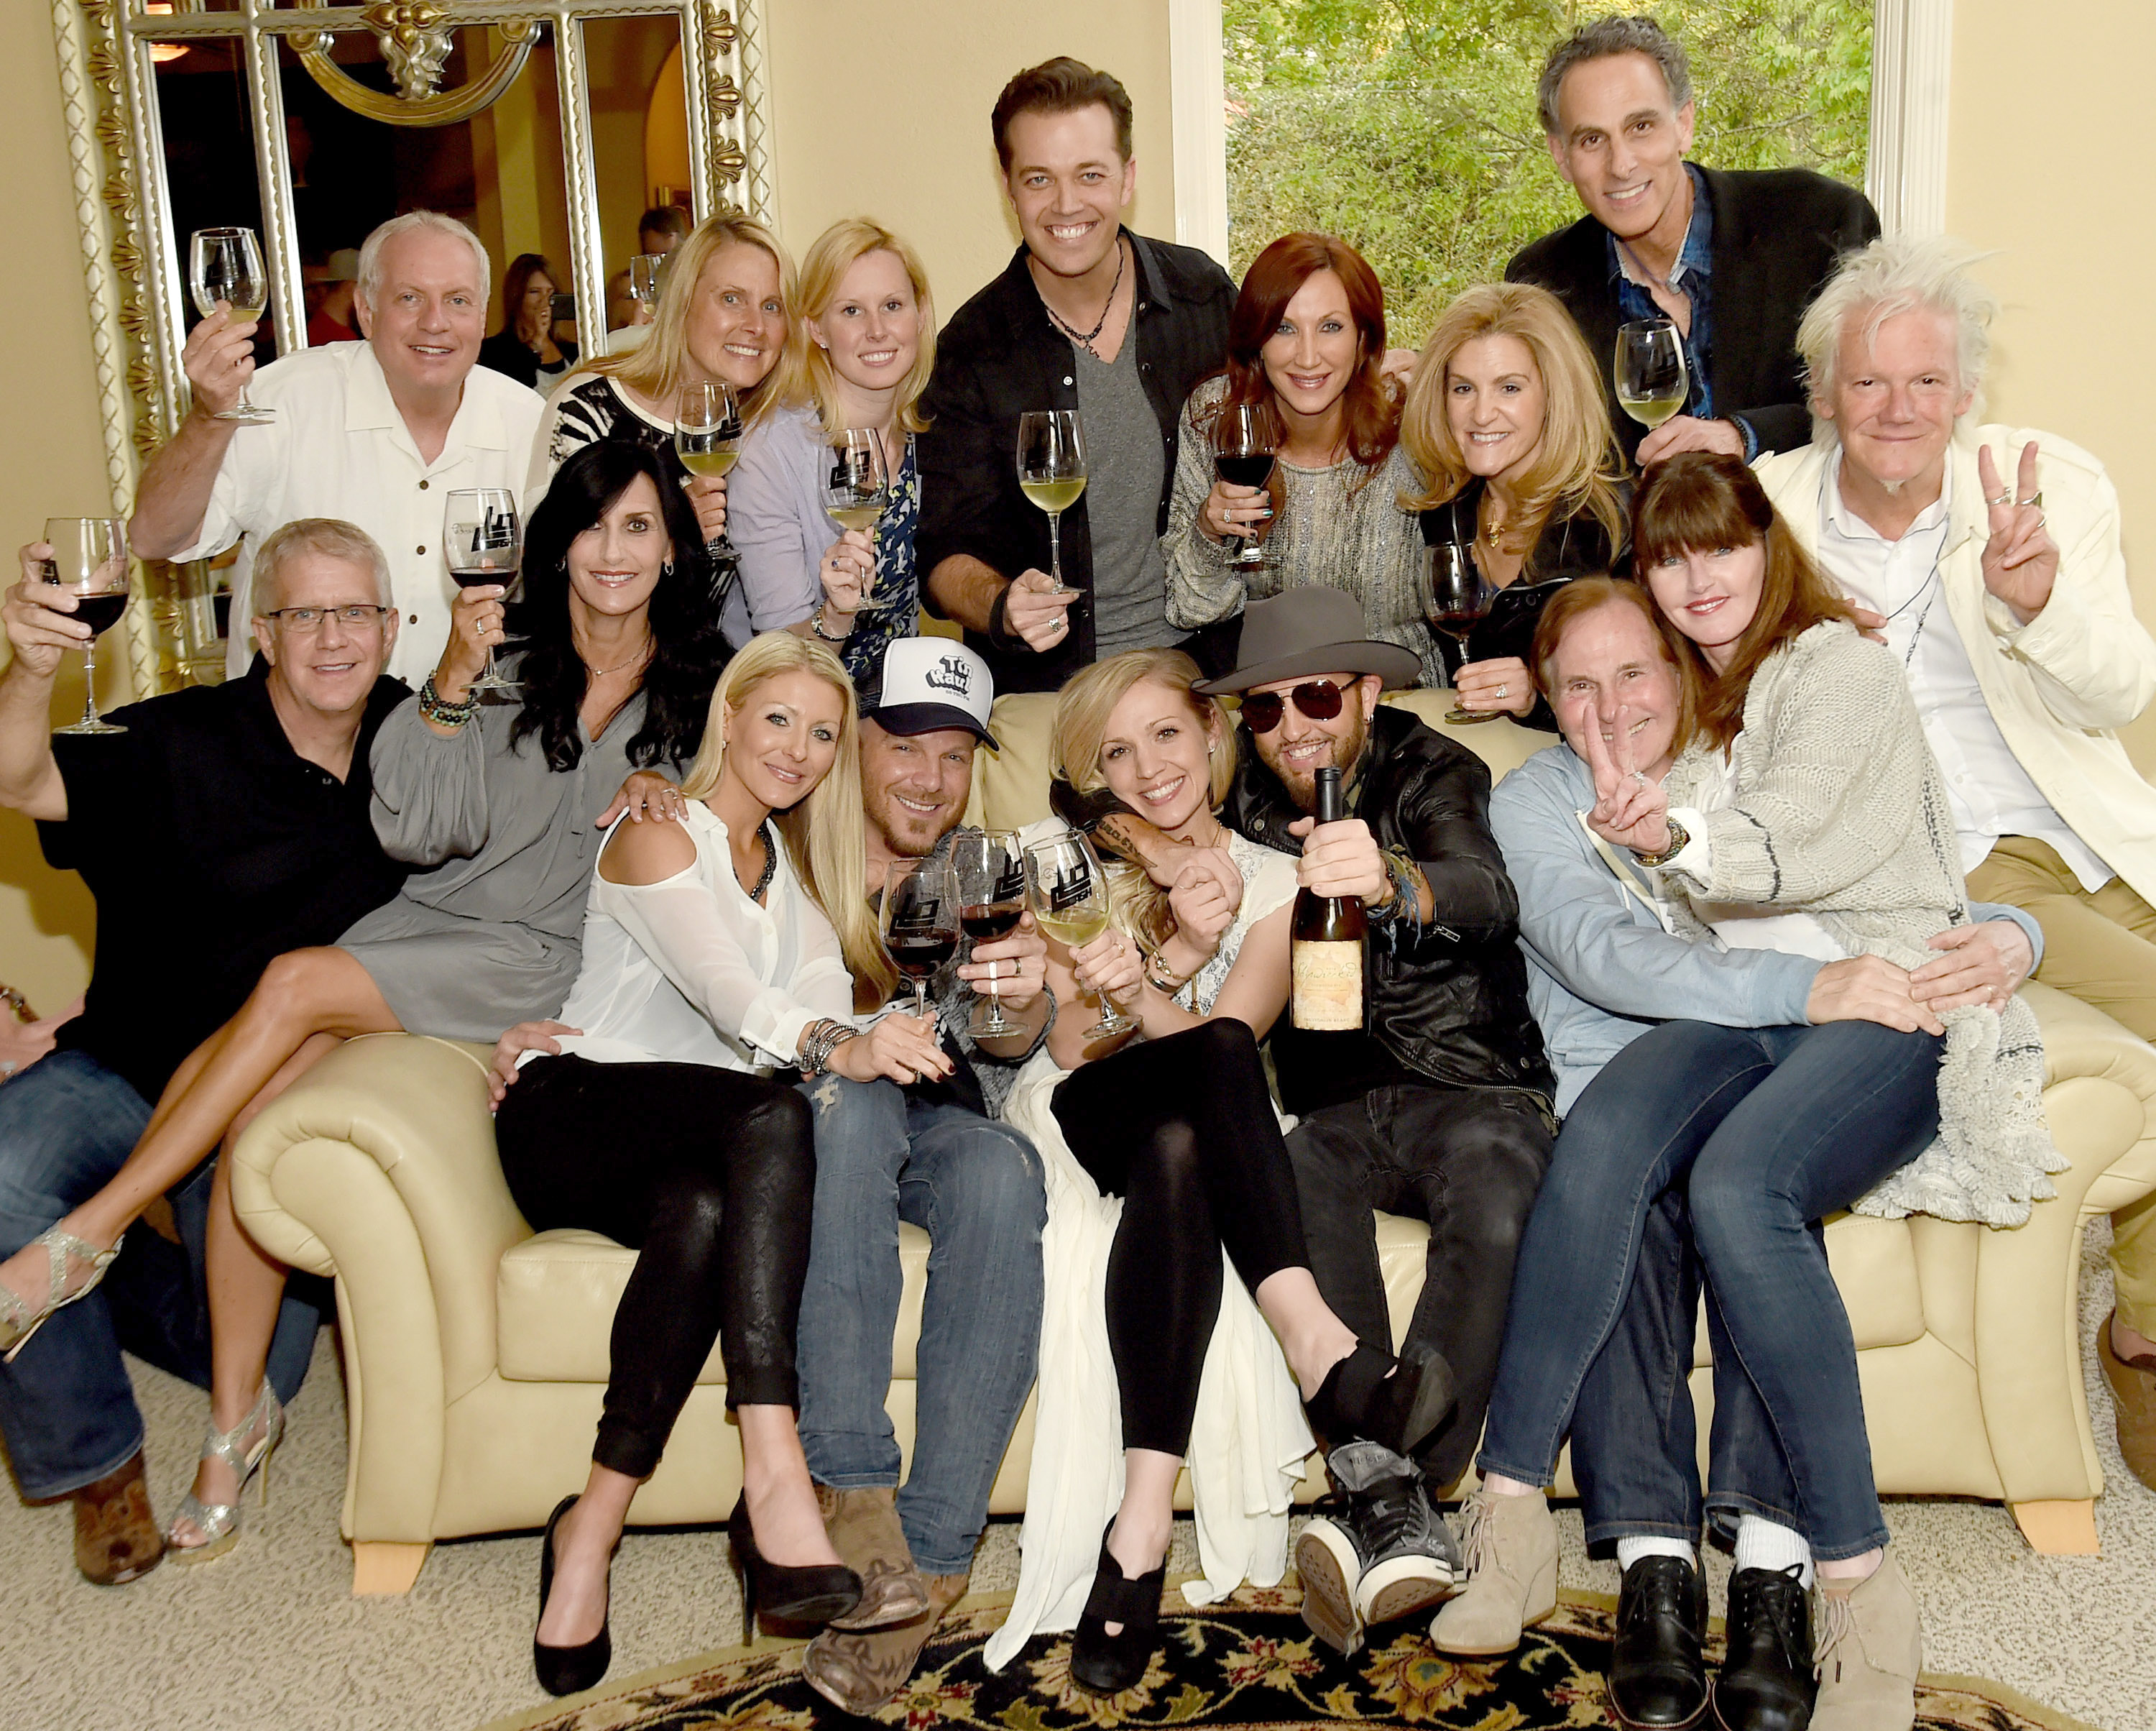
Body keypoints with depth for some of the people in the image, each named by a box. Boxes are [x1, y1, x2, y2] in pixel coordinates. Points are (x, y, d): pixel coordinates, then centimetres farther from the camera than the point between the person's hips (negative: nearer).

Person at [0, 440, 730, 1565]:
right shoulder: (507, 656, 5)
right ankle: (235, 1417, -6)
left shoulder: (697, 693, 6)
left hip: (548, 960, -2)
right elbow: (416, 835, -1)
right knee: (261, 1113, -20)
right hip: (431, 920, 2)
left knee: (296, 983, -26)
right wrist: (450, 687, -14)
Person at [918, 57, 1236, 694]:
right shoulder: (973, 352, -4)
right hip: (1046, 684, -1)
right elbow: (948, 554, -4)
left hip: (1203, 660, 2)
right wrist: (1001, 608, -27)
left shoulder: (1205, 297, 3)